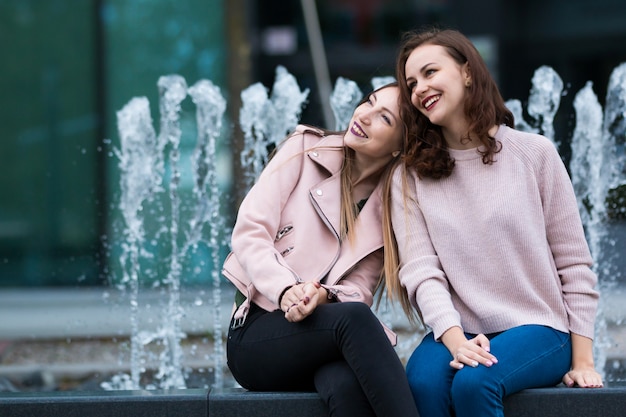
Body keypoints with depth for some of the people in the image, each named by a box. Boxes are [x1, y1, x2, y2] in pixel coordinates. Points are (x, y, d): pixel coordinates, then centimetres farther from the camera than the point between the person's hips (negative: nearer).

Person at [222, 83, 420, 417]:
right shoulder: (306, 149, 4)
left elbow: (358, 290, 0)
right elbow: (249, 231, -5)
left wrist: (322, 296, -24)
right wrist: (285, 289, -23)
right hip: (256, 333, -1)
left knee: (346, 384, -39)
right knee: (353, 317, -36)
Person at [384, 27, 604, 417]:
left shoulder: (534, 153, 3)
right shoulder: (410, 177, 8)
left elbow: (574, 263, 4)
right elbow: (421, 270, -4)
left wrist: (582, 359, -1)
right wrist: (455, 340, -22)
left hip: (538, 328, -2)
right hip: (460, 332, 2)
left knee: (473, 382, -33)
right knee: (423, 380, -32)